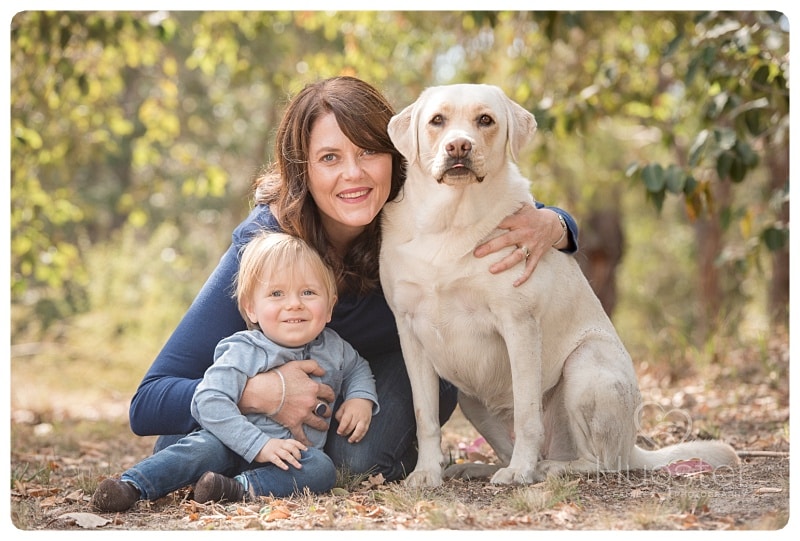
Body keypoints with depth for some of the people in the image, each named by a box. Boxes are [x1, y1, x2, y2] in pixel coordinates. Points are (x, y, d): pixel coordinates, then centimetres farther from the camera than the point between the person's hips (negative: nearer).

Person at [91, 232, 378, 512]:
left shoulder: (333, 348, 2)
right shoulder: (243, 353, -14)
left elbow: (357, 368, 25)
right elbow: (209, 401, -24)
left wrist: (361, 398, 1)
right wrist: (259, 445, -32)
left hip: (298, 454, 3)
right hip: (236, 446, -3)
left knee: (322, 468, -28)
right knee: (203, 447, -32)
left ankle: (240, 489, -41)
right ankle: (131, 486, -39)